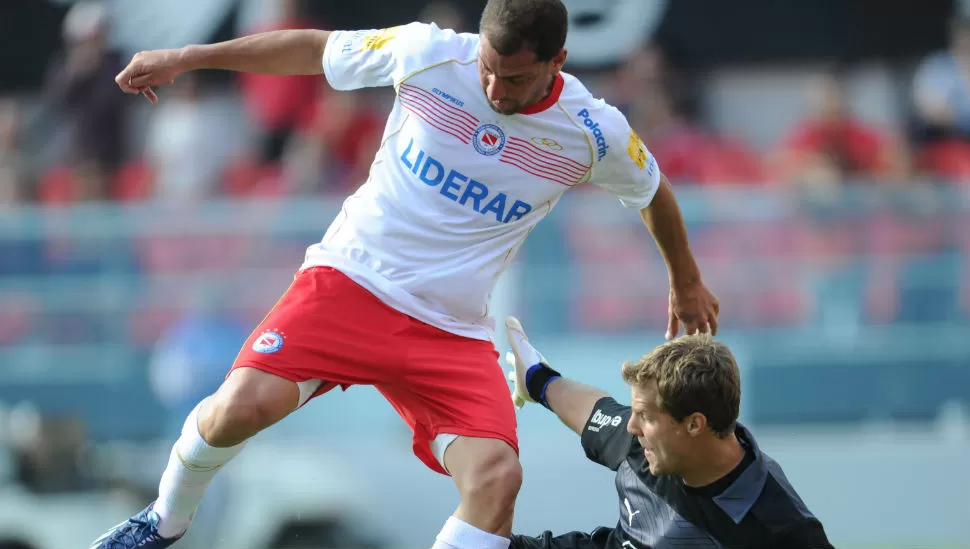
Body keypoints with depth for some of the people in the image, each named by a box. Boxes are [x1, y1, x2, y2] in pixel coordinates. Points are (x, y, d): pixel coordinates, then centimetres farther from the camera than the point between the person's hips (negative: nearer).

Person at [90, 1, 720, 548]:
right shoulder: (427, 54, -10)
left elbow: (655, 193, 15)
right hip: (351, 278, -1)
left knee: (497, 478, -23)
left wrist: (687, 283, 30)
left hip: (453, 332, 1)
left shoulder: (596, 134, -8)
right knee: (244, 403, -25)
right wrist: (185, 59, 9)